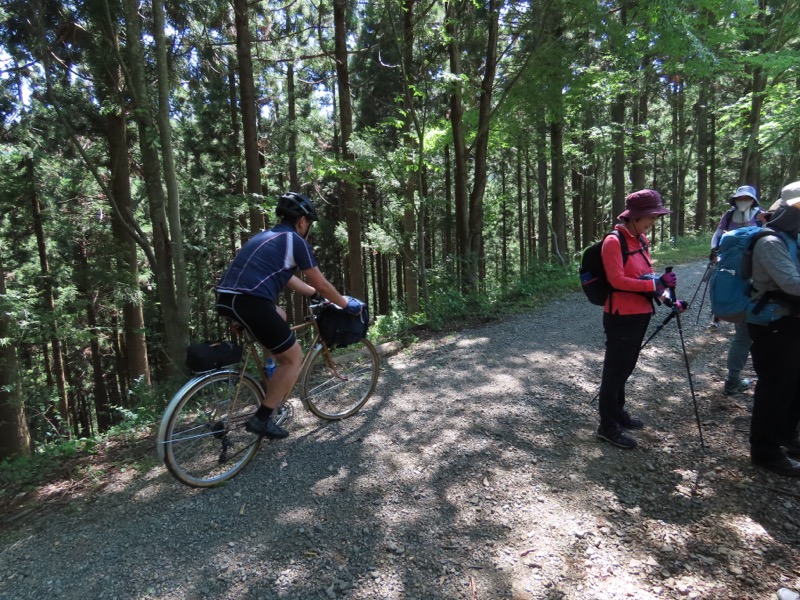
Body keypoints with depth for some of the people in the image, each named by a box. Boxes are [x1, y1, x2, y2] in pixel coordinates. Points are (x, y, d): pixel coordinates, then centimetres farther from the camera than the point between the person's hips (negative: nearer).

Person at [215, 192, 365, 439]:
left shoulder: (266, 236, 27)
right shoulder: (295, 240, 3)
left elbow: (288, 278, 35)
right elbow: (321, 284, 7)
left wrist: (316, 294, 43)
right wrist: (346, 303, 21)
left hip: (226, 298, 9)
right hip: (250, 302, -9)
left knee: (280, 316, 35)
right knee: (294, 359, 7)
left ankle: (273, 371, 33)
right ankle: (261, 419, 7)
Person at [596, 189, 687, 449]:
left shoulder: (641, 239, 11)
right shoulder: (613, 242, -15)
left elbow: (647, 276, 17)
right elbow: (617, 280, -21)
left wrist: (667, 298, 6)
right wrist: (655, 283, -22)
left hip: (641, 314, 9)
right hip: (621, 317, -9)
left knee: (626, 367, 19)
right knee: (615, 369, 1)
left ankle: (618, 412, 36)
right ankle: (607, 426, 13)